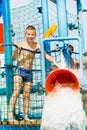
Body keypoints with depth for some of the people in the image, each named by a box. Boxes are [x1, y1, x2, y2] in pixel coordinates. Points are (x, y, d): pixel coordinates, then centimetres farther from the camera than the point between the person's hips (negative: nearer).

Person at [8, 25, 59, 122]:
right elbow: (14, 58, -8)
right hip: (19, 70, -3)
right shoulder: (21, 44, -4)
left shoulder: (37, 45, 3)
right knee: (16, 92, -14)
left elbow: (46, 55, 2)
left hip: (29, 72, 3)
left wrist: (54, 62, -13)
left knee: (27, 95, 5)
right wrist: (17, 50, -26)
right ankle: (10, 115, -16)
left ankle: (26, 116, 10)